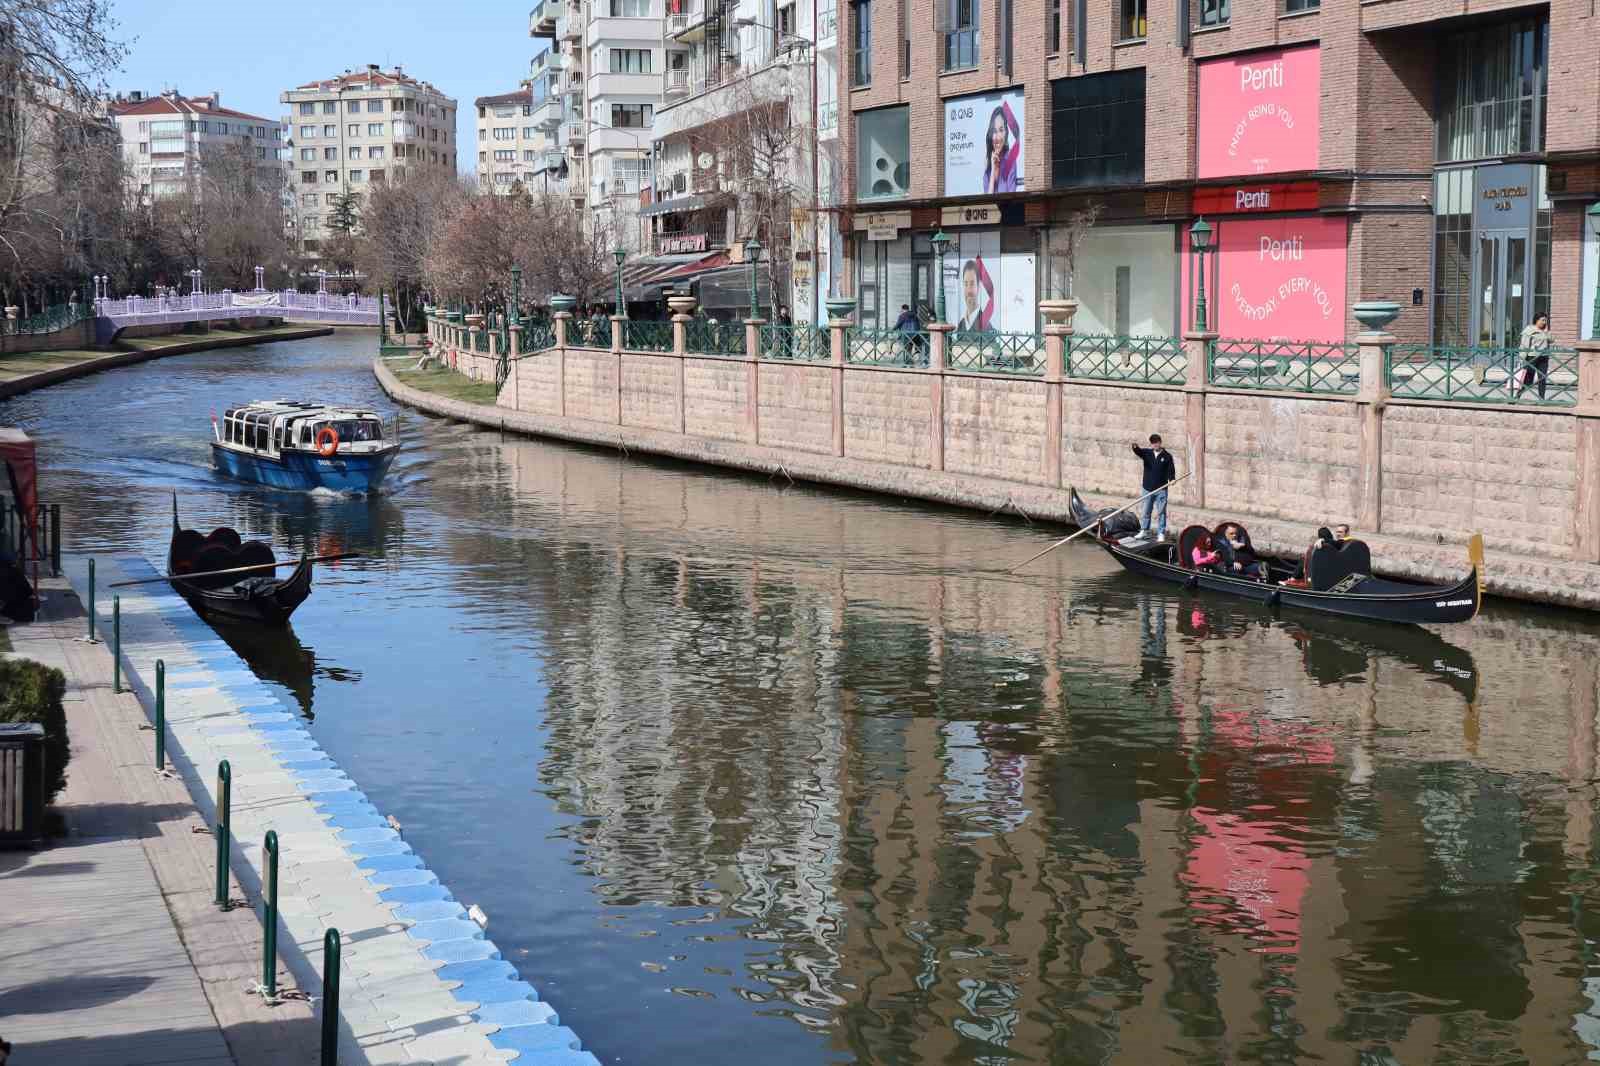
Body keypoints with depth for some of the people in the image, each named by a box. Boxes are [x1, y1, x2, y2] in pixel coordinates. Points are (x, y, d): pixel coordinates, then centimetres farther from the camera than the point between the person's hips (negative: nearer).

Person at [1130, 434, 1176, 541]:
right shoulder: (1147, 453, 4)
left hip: (1161, 489, -2)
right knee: (1145, 512, 11)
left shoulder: (1167, 456, 0)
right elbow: (1138, 452, -16)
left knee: (1161, 512, 1)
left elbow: (1171, 470, -1)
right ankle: (1144, 531, 24)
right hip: (1148, 488, 2)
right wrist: (1135, 447, -40)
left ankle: (1161, 534, 7)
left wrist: (1171, 479, -21)